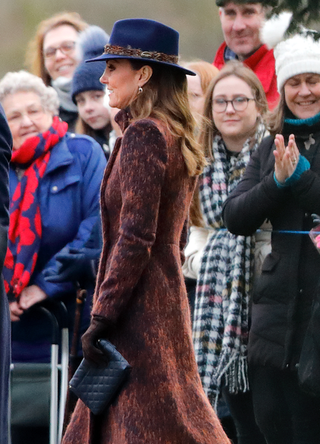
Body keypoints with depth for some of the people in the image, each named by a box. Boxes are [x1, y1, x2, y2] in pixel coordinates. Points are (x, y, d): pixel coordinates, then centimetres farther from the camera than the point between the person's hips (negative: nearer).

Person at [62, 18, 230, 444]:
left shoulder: (144, 135, -15)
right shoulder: (176, 137, 14)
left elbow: (135, 238, -20)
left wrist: (101, 317, -19)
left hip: (139, 312, -9)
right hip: (166, 297, 9)